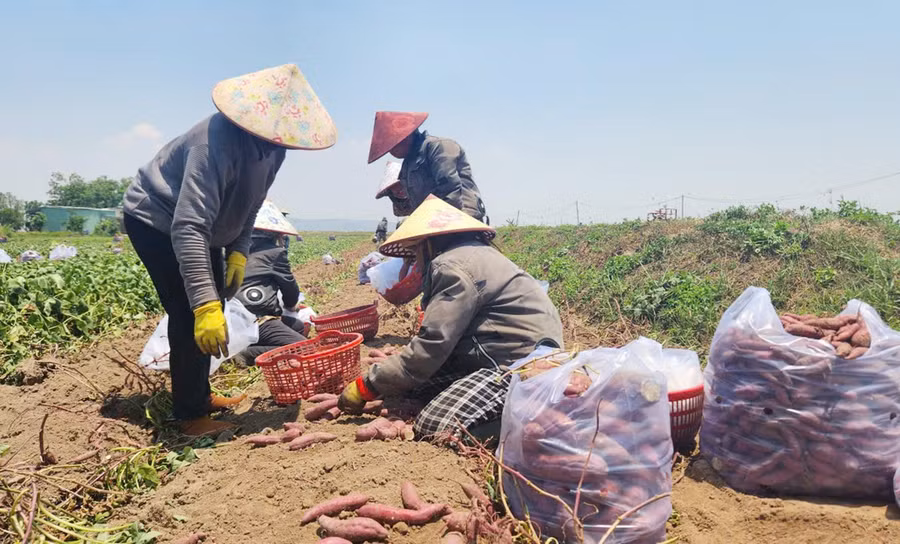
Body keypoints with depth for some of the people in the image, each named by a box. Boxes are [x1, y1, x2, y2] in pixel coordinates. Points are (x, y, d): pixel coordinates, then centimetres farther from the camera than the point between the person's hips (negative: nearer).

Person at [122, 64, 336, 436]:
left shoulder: (272, 145, -11)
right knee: (191, 314, -13)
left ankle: (199, 394, 27)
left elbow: (249, 204, 4)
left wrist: (238, 251, -9)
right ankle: (190, 416, -1)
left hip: (202, 223, 8)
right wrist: (205, 304, -50)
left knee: (210, 307, 11)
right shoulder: (218, 144, -38)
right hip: (156, 220, -8)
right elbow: (188, 228, -45)